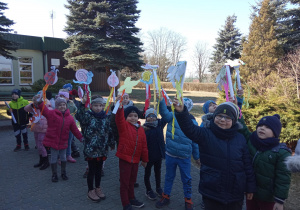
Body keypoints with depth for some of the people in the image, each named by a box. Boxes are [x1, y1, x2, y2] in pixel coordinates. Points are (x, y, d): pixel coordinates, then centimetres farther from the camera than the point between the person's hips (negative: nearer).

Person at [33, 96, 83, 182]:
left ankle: (63, 173, 34)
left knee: (63, 157, 15)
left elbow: (74, 129, 6)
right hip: (53, 140, -2)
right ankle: (54, 174, 25)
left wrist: (80, 137, 5)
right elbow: (44, 109, -21)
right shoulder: (51, 113, -6)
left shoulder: (70, 118, 2)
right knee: (54, 158, 7)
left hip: (63, 141, 3)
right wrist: (38, 103, -40)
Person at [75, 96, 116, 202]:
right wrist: (83, 104, -42)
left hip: (102, 149, 4)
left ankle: (98, 188, 37)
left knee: (99, 169, 18)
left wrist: (112, 143, 17)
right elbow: (79, 116, -31)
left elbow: (109, 132, 12)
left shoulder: (105, 118, 5)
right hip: (90, 149, -4)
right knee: (92, 170, 9)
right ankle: (91, 190, 27)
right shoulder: (88, 116, -9)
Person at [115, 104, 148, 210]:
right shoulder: (124, 126, -8)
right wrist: (120, 108, -49)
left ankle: (131, 199, 42)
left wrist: (145, 159, 13)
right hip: (124, 158, -5)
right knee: (124, 182, 7)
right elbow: (119, 119, -31)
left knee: (132, 181, 22)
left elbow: (144, 145, 9)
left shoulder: (141, 129, 5)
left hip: (135, 159, 5)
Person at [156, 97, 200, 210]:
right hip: (170, 154, 1)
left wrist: (196, 156, 11)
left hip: (185, 157, 0)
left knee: (186, 179, 13)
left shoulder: (192, 122, -4)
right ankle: (165, 196, 39)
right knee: (169, 177, 19)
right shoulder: (173, 116, -5)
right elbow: (164, 112, -27)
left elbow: (195, 141, 4)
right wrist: (161, 100, -42)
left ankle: (188, 200, 34)